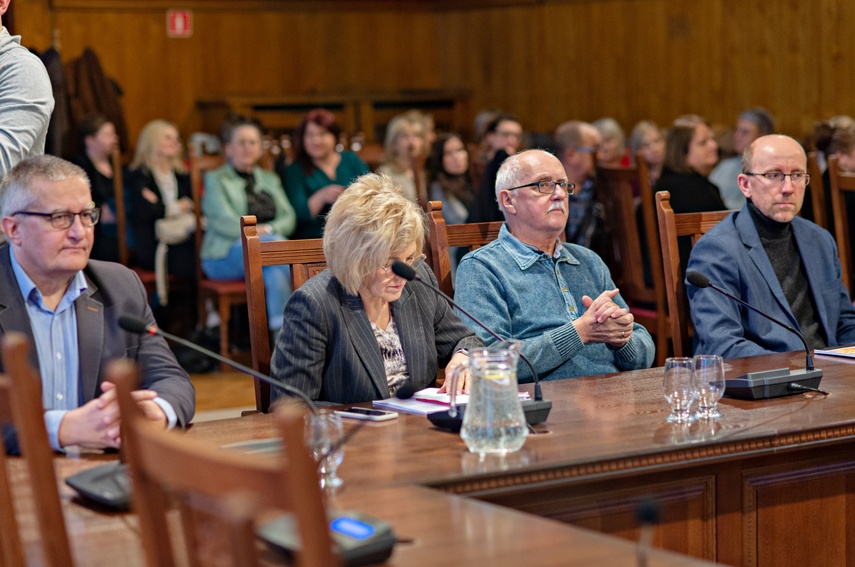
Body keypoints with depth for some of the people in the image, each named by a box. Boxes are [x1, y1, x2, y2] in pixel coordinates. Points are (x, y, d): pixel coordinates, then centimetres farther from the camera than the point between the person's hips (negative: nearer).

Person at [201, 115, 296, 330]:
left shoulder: (270, 180, 27)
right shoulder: (216, 179, 13)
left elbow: (289, 217, 11)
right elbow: (222, 220, -5)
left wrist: (269, 229, -11)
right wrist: (254, 232, -18)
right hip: (227, 254, -4)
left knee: (276, 272, -34)